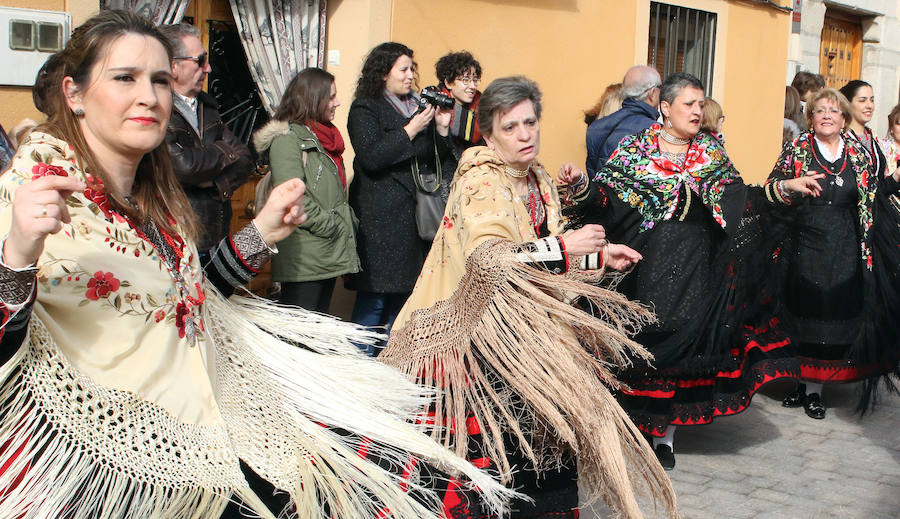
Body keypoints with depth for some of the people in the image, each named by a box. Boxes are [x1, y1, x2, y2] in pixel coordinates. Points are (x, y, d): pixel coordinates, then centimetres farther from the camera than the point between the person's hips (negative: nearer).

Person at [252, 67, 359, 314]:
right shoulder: (287, 138, -10)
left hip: (328, 255, 9)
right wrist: (330, 226, -16)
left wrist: (349, 223, 9)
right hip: (304, 255, -9)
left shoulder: (323, 135, 20)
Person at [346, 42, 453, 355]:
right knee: (373, 295, -5)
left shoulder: (419, 106, 17)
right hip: (380, 215, -6)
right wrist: (411, 130, -14)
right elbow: (370, 157, -16)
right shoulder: (365, 108, -2)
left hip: (415, 212, 6)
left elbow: (439, 161, 19)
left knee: (404, 293, 9)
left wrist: (441, 129, 2)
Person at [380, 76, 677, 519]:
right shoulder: (480, 183, -14)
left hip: (524, 329, 8)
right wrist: (564, 248, -28)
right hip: (474, 331, -8)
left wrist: (599, 256, 11)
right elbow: (486, 259, -28)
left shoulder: (538, 180, 12)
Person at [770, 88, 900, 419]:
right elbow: (770, 189, -2)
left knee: (836, 314, 2)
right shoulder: (796, 150, 1)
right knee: (805, 311, 0)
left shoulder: (860, 152, 9)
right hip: (806, 246, -2)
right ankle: (805, 385, 13)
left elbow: (873, 191, 19)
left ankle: (814, 387, 12)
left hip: (846, 251, 2)